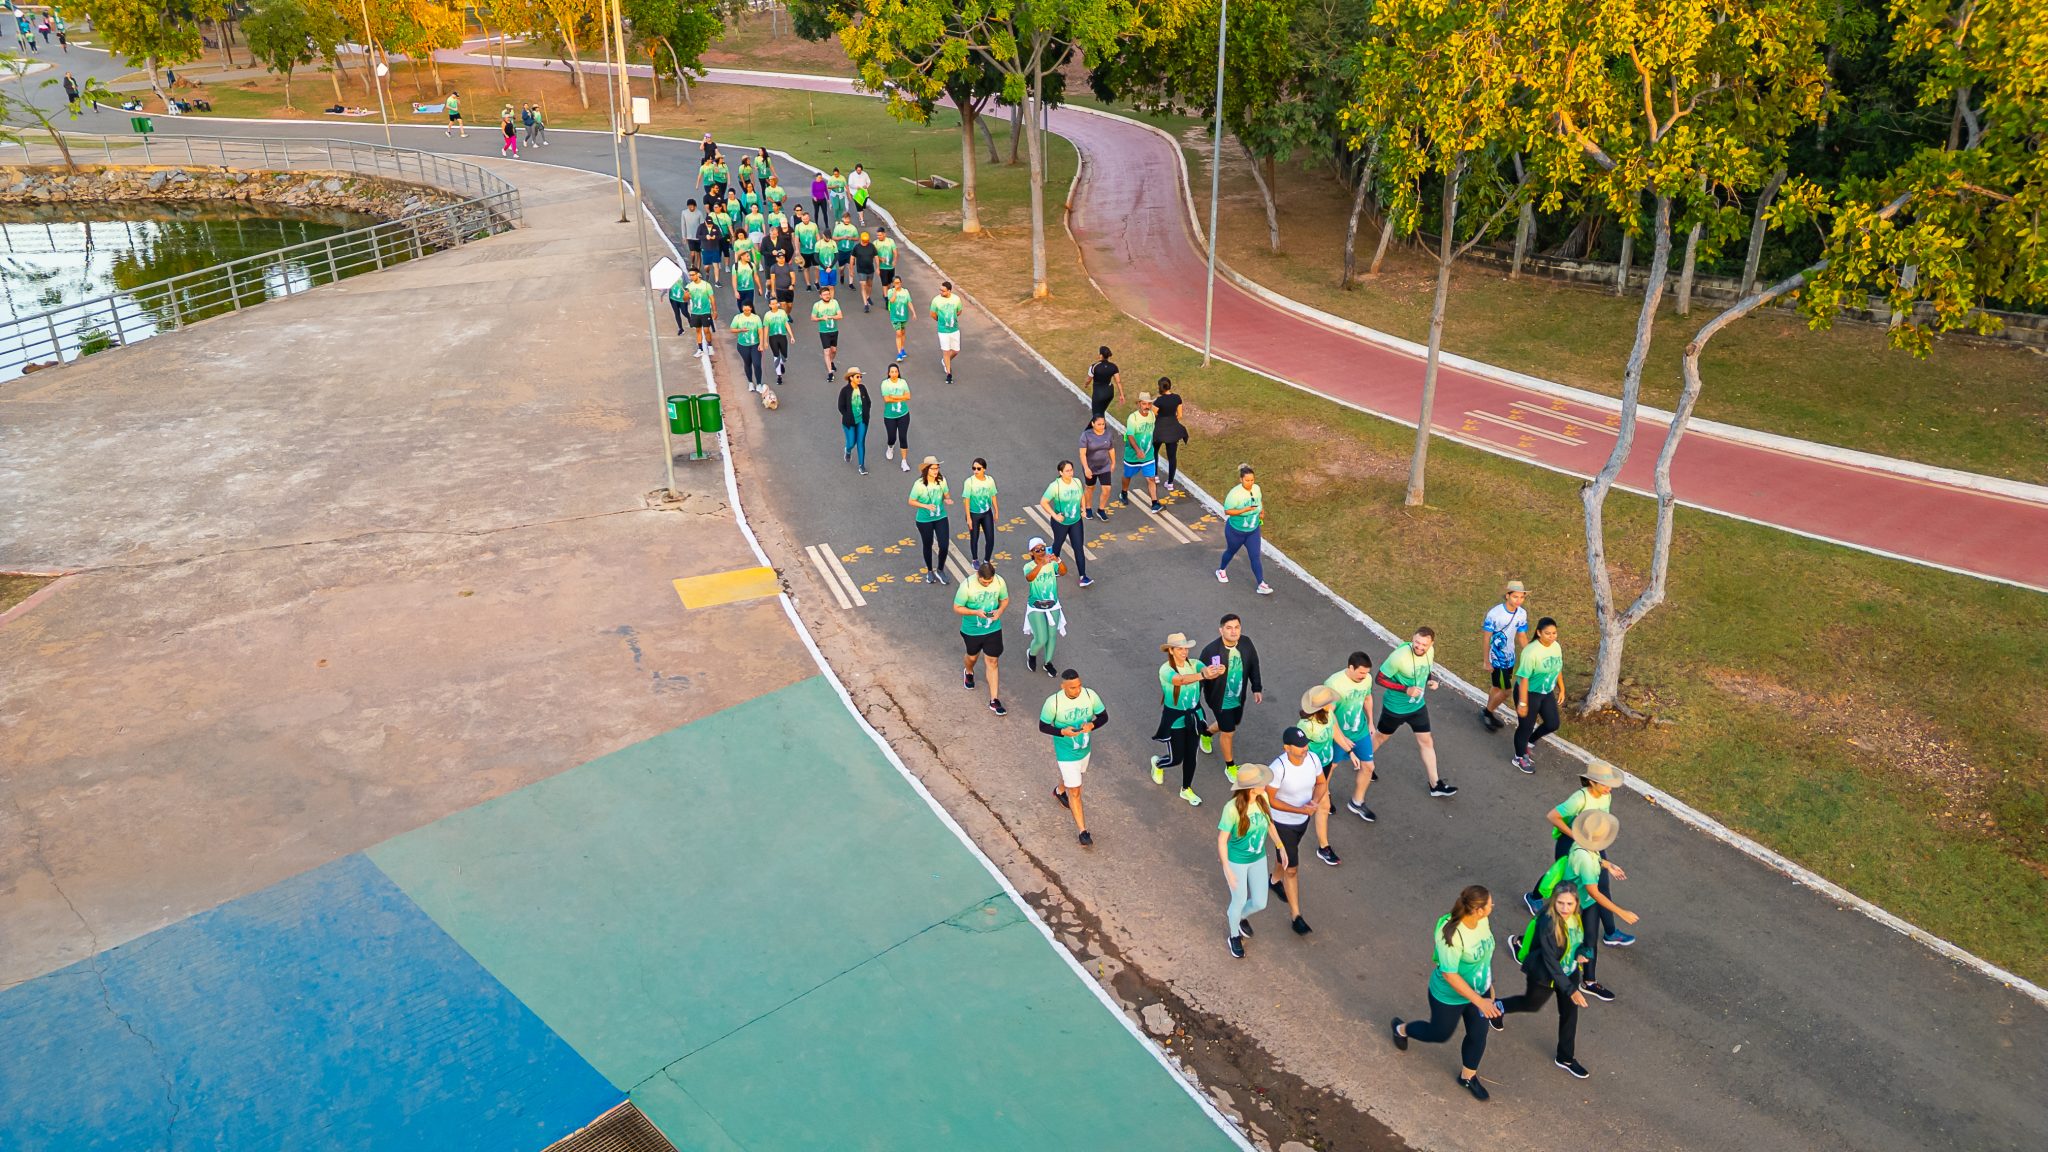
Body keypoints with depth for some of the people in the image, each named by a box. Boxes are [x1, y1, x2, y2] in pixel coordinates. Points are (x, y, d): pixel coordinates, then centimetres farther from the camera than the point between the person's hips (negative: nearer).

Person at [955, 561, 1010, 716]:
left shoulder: (999, 581, -17)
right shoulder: (967, 586, -26)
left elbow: (1005, 599, 2)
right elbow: (957, 607, -16)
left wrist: (1000, 610, -19)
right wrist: (976, 612, -30)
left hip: (993, 629, 1)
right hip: (972, 630, -1)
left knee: (992, 661, 1)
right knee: (972, 656, 23)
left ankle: (994, 701, 8)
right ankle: (969, 673, 61)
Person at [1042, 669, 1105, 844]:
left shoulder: (1090, 695, -17)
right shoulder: (1053, 702, -26)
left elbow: (1104, 716, -5)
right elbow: (1043, 726, -14)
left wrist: (1092, 725, -26)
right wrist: (1062, 732, -30)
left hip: (1085, 749, 5)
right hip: (1066, 753, -5)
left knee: (1073, 777, 32)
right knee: (1075, 792, -1)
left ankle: (1059, 791, 65)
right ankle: (1082, 831, 13)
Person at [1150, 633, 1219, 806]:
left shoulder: (1193, 664, -10)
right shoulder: (1165, 669, -23)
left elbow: (1206, 670, -31)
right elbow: (1180, 680, -44)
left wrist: (1216, 672, -56)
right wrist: (1202, 675, -61)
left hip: (1194, 716, 4)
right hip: (1174, 719, -4)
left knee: (1190, 756, 14)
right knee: (1176, 758, 8)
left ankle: (1186, 789, 37)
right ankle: (1157, 764, 44)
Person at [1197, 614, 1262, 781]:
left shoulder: (1246, 643, -16)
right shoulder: (1211, 651, -29)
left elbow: (1253, 665, 2)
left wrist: (1257, 688, 9)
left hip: (1239, 698, 6)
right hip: (1221, 700, -6)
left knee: (1233, 723, 28)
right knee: (1228, 732, 7)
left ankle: (1207, 733, 59)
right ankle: (1230, 766, 33)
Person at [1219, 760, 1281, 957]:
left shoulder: (1263, 798, -17)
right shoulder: (1232, 809, -32)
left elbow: (1269, 823, 3)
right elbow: (1221, 840, -20)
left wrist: (1282, 848, 9)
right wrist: (1227, 870, -17)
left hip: (1258, 859, 5)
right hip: (1236, 861, -5)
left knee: (1260, 903, 14)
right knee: (1239, 901, 14)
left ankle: (1239, 916, 49)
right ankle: (1234, 936, 45)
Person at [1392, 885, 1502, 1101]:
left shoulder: (1482, 921, -16)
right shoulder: (1451, 935, -39)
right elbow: (1450, 975, -32)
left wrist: (1488, 984, 16)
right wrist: (1479, 1001, -30)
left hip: (1479, 989, 6)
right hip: (1450, 996, -6)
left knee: (1478, 1036, 18)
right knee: (1440, 1034, 19)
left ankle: (1468, 1076, 46)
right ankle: (1402, 1029, 49)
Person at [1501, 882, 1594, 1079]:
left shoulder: (1575, 918, -15)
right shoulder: (1548, 923, -36)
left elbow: (1579, 941, 6)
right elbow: (1550, 961, -32)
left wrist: (1581, 953, -17)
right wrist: (1570, 990, -32)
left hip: (1569, 972, 6)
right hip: (1544, 975, -6)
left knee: (1570, 1013, 14)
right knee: (1531, 1004, 19)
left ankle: (1566, 1058, 35)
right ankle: (1497, 1008, 50)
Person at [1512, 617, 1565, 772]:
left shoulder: (1556, 647, -4)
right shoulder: (1531, 652, -28)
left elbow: (1558, 670, 12)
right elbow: (1523, 678, -25)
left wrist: (1561, 690, 16)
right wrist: (1522, 703, -24)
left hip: (1547, 693, 7)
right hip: (1529, 693, -7)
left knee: (1552, 724, 14)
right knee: (1526, 727, 9)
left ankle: (1530, 742, 41)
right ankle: (1520, 757, 32)